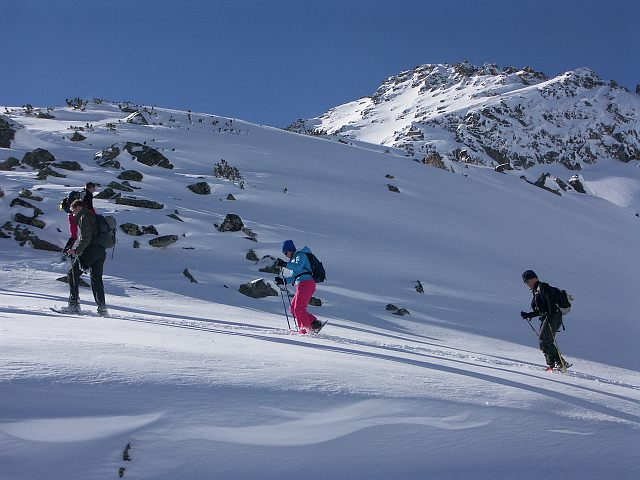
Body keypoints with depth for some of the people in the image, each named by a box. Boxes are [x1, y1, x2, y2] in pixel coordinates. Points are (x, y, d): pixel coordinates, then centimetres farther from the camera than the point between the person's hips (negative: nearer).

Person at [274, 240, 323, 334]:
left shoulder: (301, 255, 0)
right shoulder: (295, 259, 29)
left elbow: (298, 267, -21)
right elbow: (294, 276, 30)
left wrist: (284, 264, -25)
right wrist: (283, 281, 20)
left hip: (305, 283, -10)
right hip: (302, 285, 10)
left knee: (298, 308, -14)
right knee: (293, 308, 5)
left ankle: (307, 329, -14)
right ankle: (314, 323, 0)